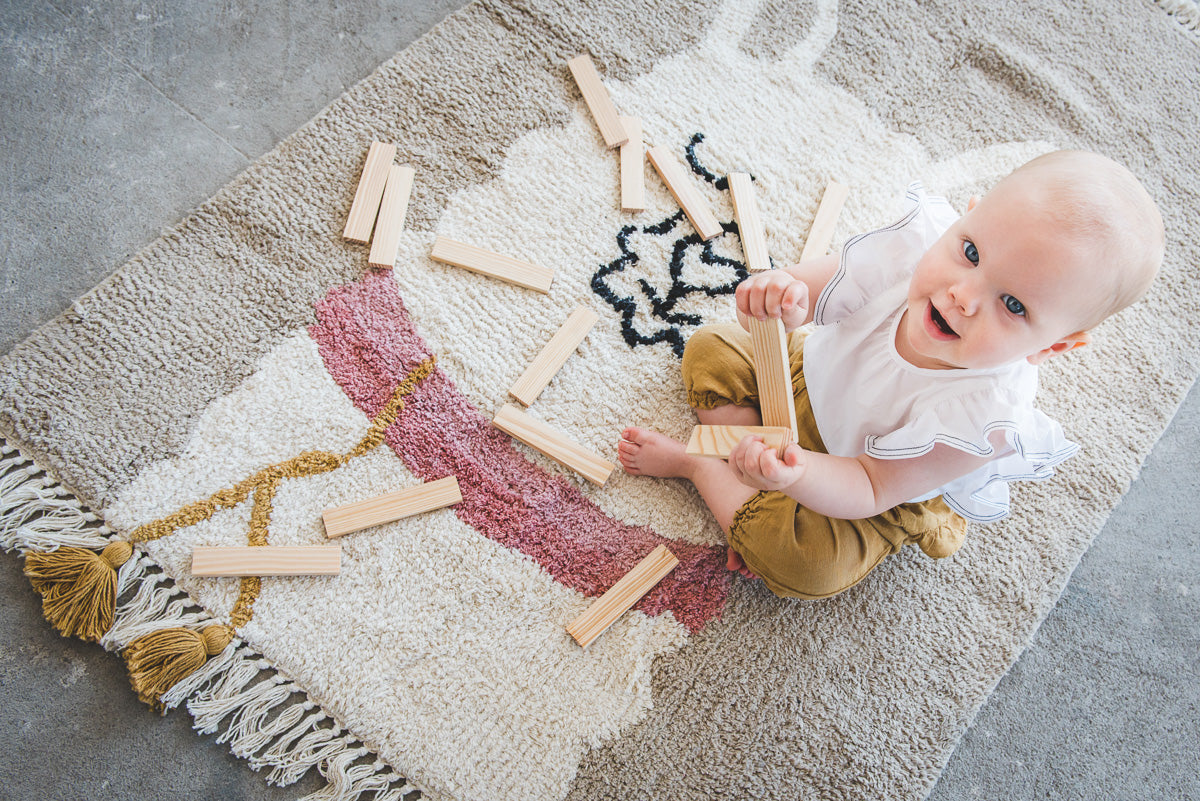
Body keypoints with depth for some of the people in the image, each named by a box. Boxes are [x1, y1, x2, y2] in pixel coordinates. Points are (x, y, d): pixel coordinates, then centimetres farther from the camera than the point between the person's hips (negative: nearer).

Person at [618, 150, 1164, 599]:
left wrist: (796, 474, -53)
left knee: (802, 564, -23)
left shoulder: (985, 418, -41)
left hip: (882, 491, -4)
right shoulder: (919, 246, -34)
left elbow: (869, 490, -32)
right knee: (710, 348, 3)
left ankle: (691, 465, -1)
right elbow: (826, 280, -18)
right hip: (815, 375, 4)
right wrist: (787, 289, -44)